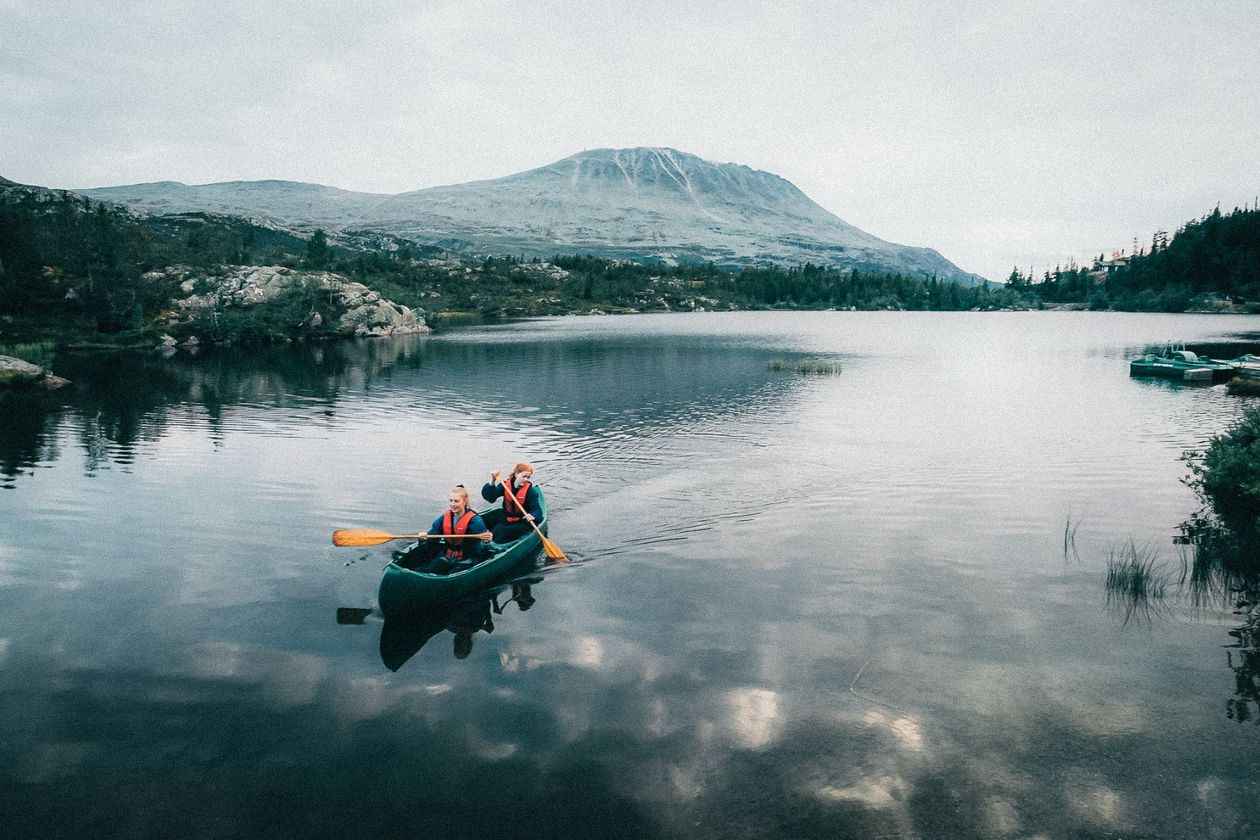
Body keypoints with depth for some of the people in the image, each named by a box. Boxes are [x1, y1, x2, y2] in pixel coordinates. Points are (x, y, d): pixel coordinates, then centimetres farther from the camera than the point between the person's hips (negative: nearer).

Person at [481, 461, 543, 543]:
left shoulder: (530, 491, -8)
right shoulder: (506, 485, -1)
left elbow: (537, 510, -15)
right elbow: (489, 497, -10)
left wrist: (532, 516, -40)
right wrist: (492, 482, -25)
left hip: (522, 522, -3)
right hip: (506, 520, 3)